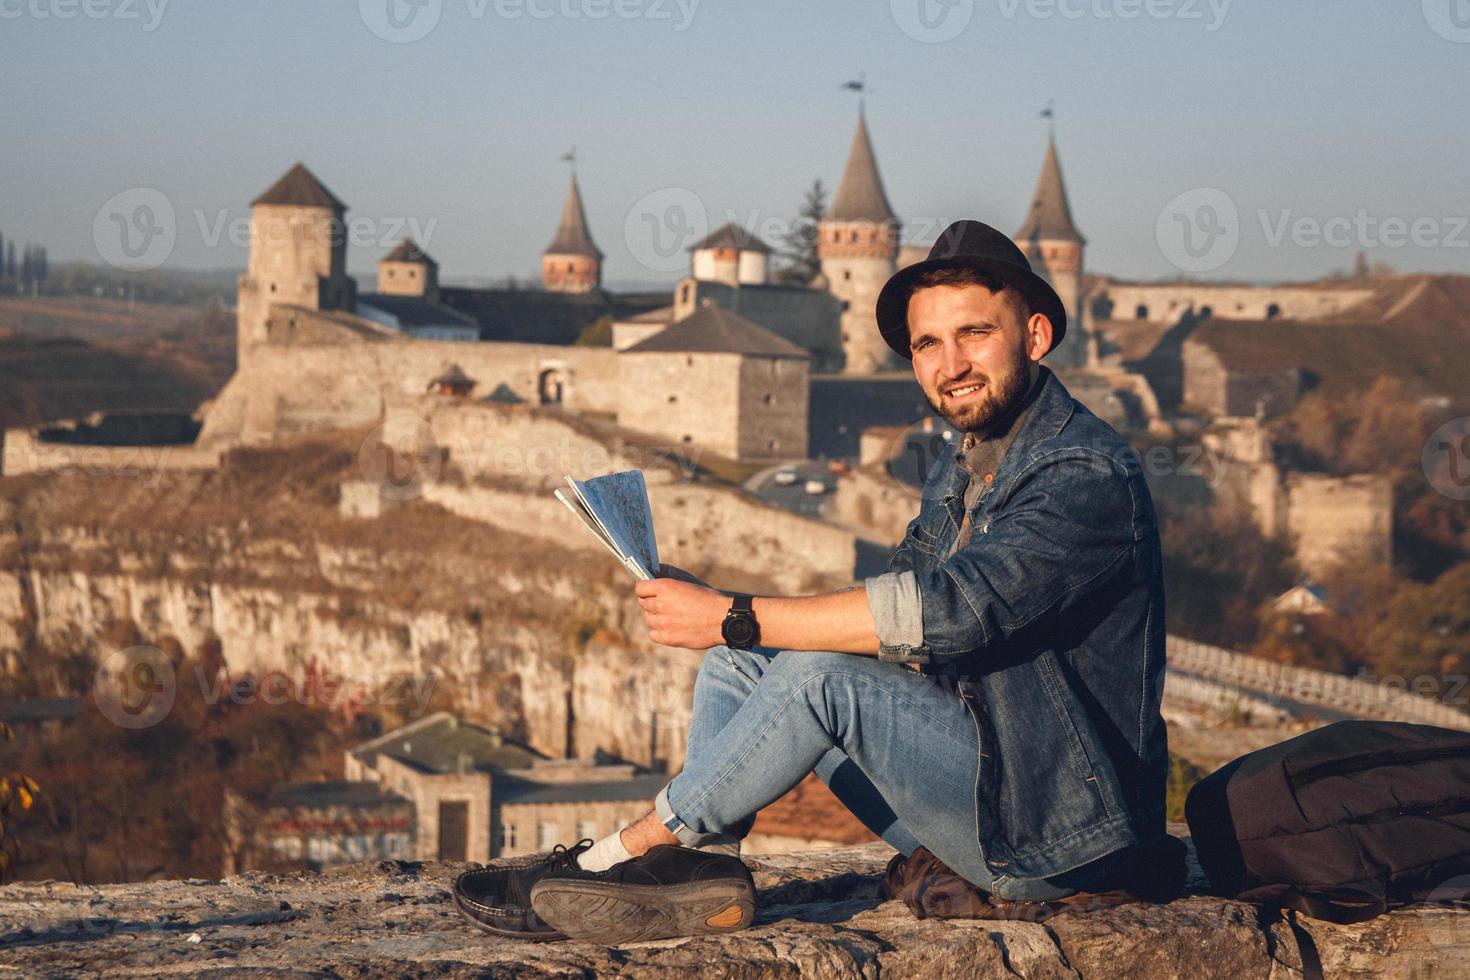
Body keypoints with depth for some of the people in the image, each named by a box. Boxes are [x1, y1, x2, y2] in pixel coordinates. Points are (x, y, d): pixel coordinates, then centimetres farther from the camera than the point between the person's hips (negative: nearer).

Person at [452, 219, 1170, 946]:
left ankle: (631, 851, -13)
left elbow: (944, 611, -28)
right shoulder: (959, 473, 14)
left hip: (1052, 833, -9)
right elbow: (888, 610, 11)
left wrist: (735, 619, -24)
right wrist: (716, 615, -6)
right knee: (740, 661, 2)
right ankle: (703, 866, -17)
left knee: (823, 675, -27)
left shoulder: (1089, 475, -17)